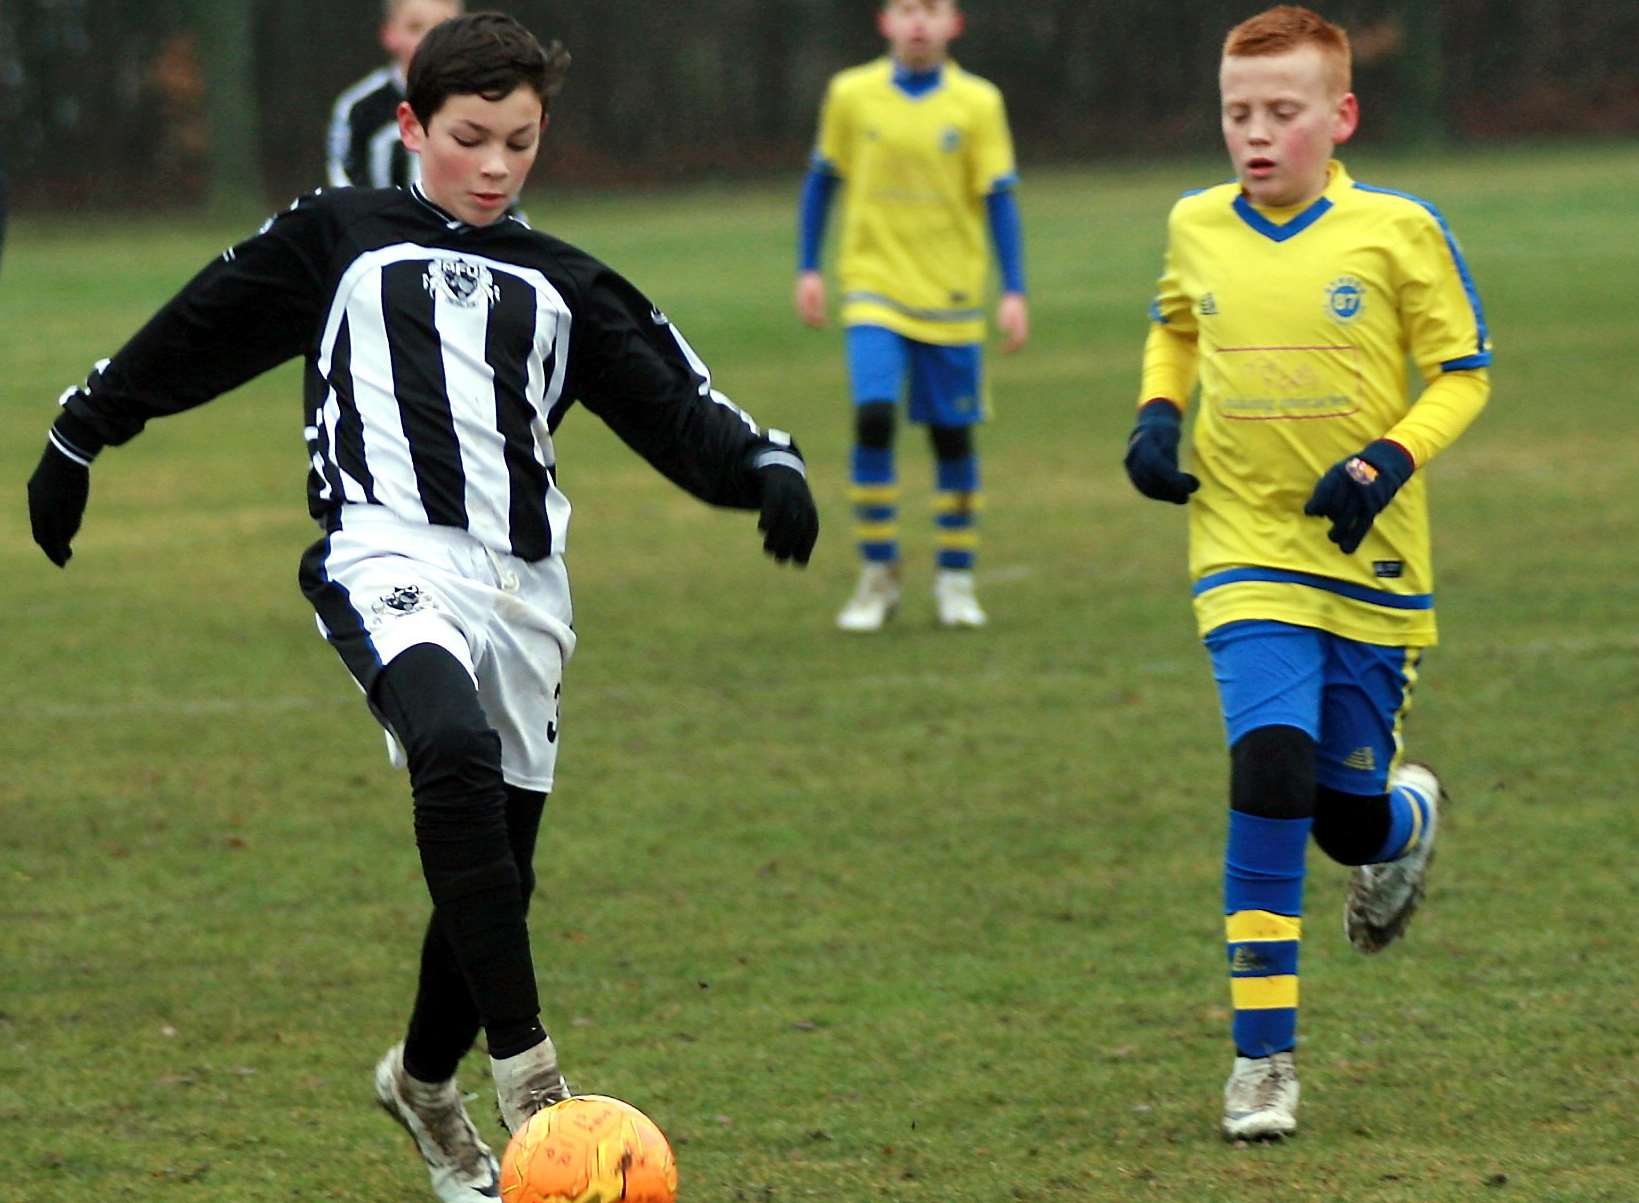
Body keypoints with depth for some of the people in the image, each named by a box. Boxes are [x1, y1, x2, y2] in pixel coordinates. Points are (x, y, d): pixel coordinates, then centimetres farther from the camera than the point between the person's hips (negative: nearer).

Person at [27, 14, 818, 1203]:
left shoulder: (561, 287, 20)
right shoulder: (340, 238, 12)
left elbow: (673, 403, 12)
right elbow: (194, 335, 20)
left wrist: (764, 463, -7)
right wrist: (79, 438, 24)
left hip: (521, 589, 5)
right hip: (392, 558, -5)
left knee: (496, 870, 7)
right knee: (457, 749, -34)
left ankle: (425, 1081, 37)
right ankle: (528, 1079, -35)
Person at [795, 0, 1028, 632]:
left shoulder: (978, 103, -2)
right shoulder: (851, 95, 0)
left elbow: (998, 200, 0)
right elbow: (821, 181, 11)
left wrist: (1014, 292, -5)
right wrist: (808, 269, 8)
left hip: (950, 295, 1)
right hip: (874, 287, -1)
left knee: (952, 433, 5)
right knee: (873, 414, -17)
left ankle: (955, 578, 18)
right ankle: (878, 573, -5)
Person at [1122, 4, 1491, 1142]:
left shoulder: (1397, 230, -7)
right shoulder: (1196, 228, 2)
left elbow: (1464, 374, -1)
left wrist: (1388, 461, -17)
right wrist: (1155, 417, 5)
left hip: (1370, 559, -1)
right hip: (1248, 553, 1)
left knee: (1348, 817, 5)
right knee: (1271, 765, -19)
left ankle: (1406, 817, 47)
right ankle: (1264, 1056, -13)